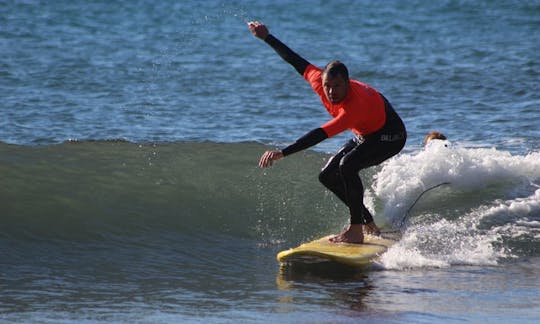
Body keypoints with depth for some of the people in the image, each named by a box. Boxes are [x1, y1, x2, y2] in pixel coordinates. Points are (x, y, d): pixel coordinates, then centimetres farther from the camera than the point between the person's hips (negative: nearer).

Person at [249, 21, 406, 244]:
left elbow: (321, 135, -49)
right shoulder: (320, 82, -19)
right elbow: (297, 62, -4)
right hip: (364, 136, 9)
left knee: (347, 166, -32)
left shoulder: (355, 106, -41)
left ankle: (356, 229, -27)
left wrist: (283, 153, -54)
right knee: (328, 176, 5)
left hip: (390, 137, -9)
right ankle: (368, 224, 17)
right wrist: (267, 38, 3)